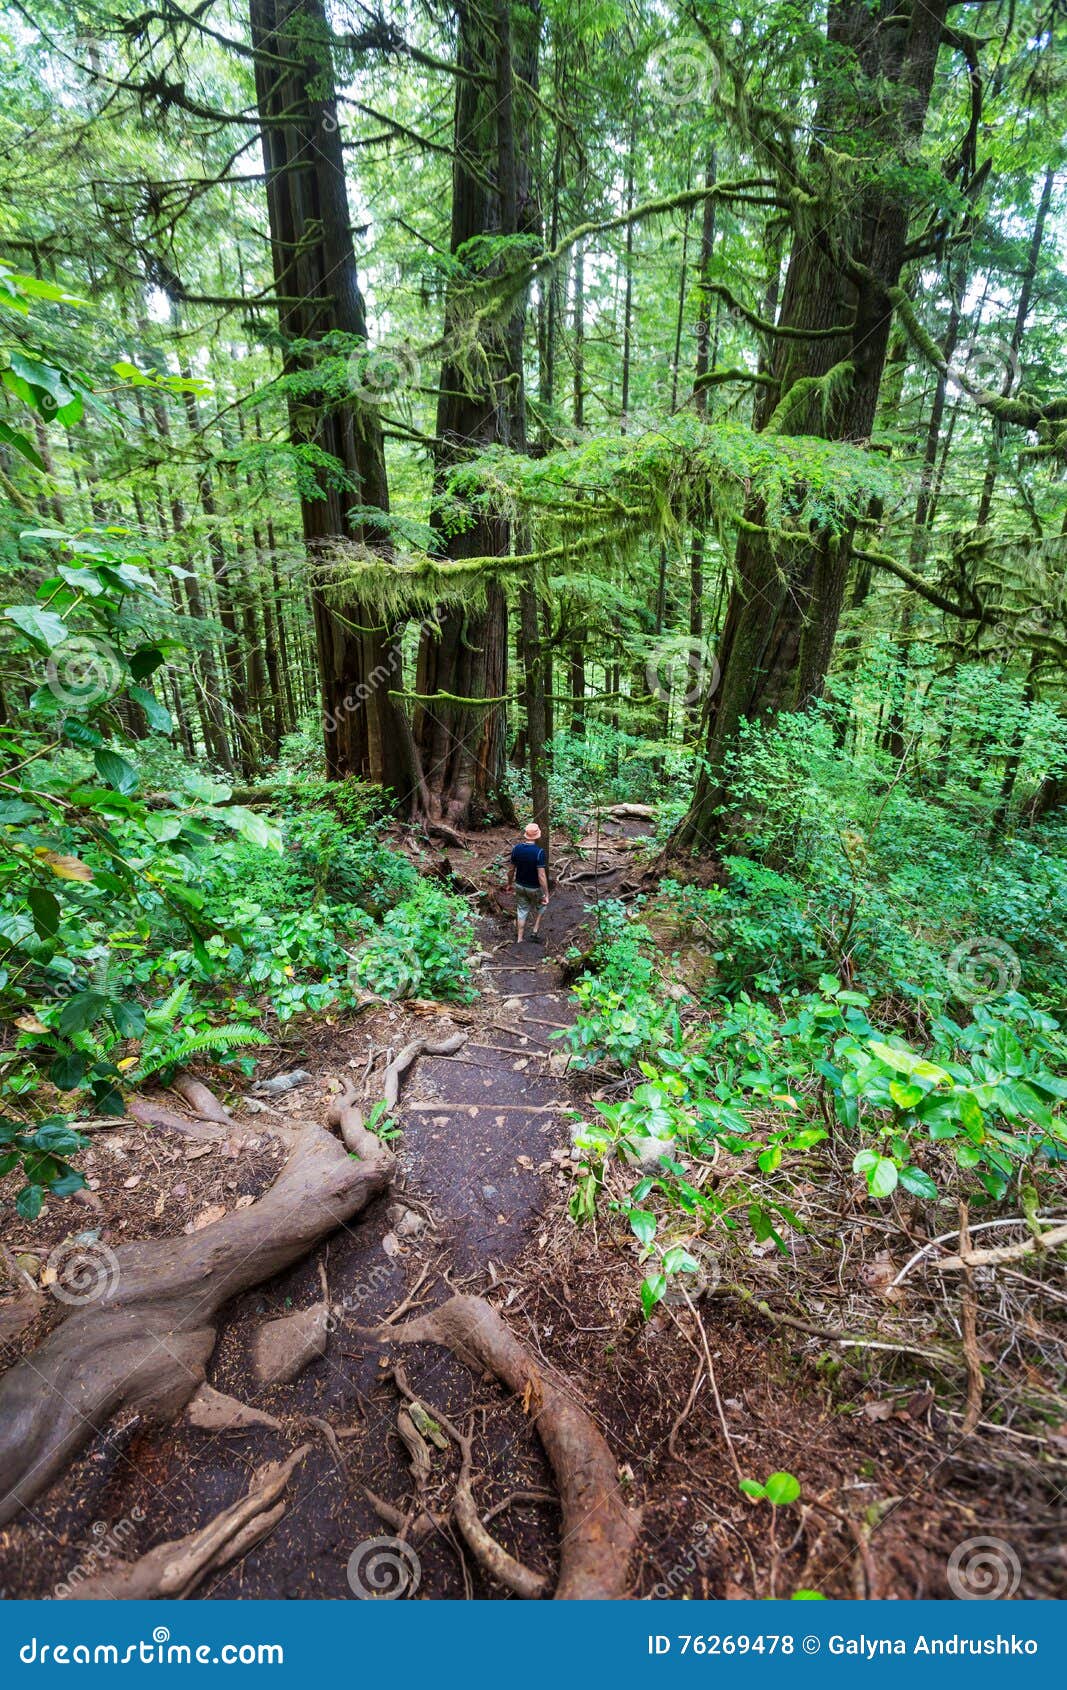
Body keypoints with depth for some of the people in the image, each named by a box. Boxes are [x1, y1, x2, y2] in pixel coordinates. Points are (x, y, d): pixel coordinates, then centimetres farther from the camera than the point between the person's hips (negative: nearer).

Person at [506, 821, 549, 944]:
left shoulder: (516, 849, -10)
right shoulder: (539, 852, -25)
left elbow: (511, 869, 0)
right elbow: (541, 875, -25)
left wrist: (509, 884, 16)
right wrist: (546, 894, -19)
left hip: (519, 886, 4)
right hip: (534, 888, -4)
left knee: (521, 911, 16)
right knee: (540, 907, 24)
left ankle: (520, 940, 19)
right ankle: (534, 933, 19)